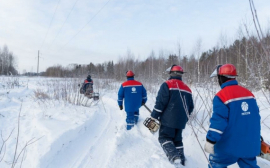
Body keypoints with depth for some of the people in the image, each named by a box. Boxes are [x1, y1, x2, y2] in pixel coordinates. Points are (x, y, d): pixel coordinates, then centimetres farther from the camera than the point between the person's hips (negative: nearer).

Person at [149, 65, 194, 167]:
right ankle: (181, 160, 21)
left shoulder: (167, 85, -9)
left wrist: (154, 117, -9)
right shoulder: (187, 88, 13)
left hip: (168, 120, -6)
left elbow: (160, 103, -15)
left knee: (164, 138, 1)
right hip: (181, 122, 7)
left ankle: (174, 157, -18)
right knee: (177, 140, 19)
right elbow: (190, 107, 18)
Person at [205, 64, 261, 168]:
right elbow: (256, 118, 14)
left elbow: (218, 121, -21)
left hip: (229, 145, -6)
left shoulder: (221, 96, -16)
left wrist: (210, 141, -16)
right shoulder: (248, 93, 7)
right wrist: (257, 139, 24)